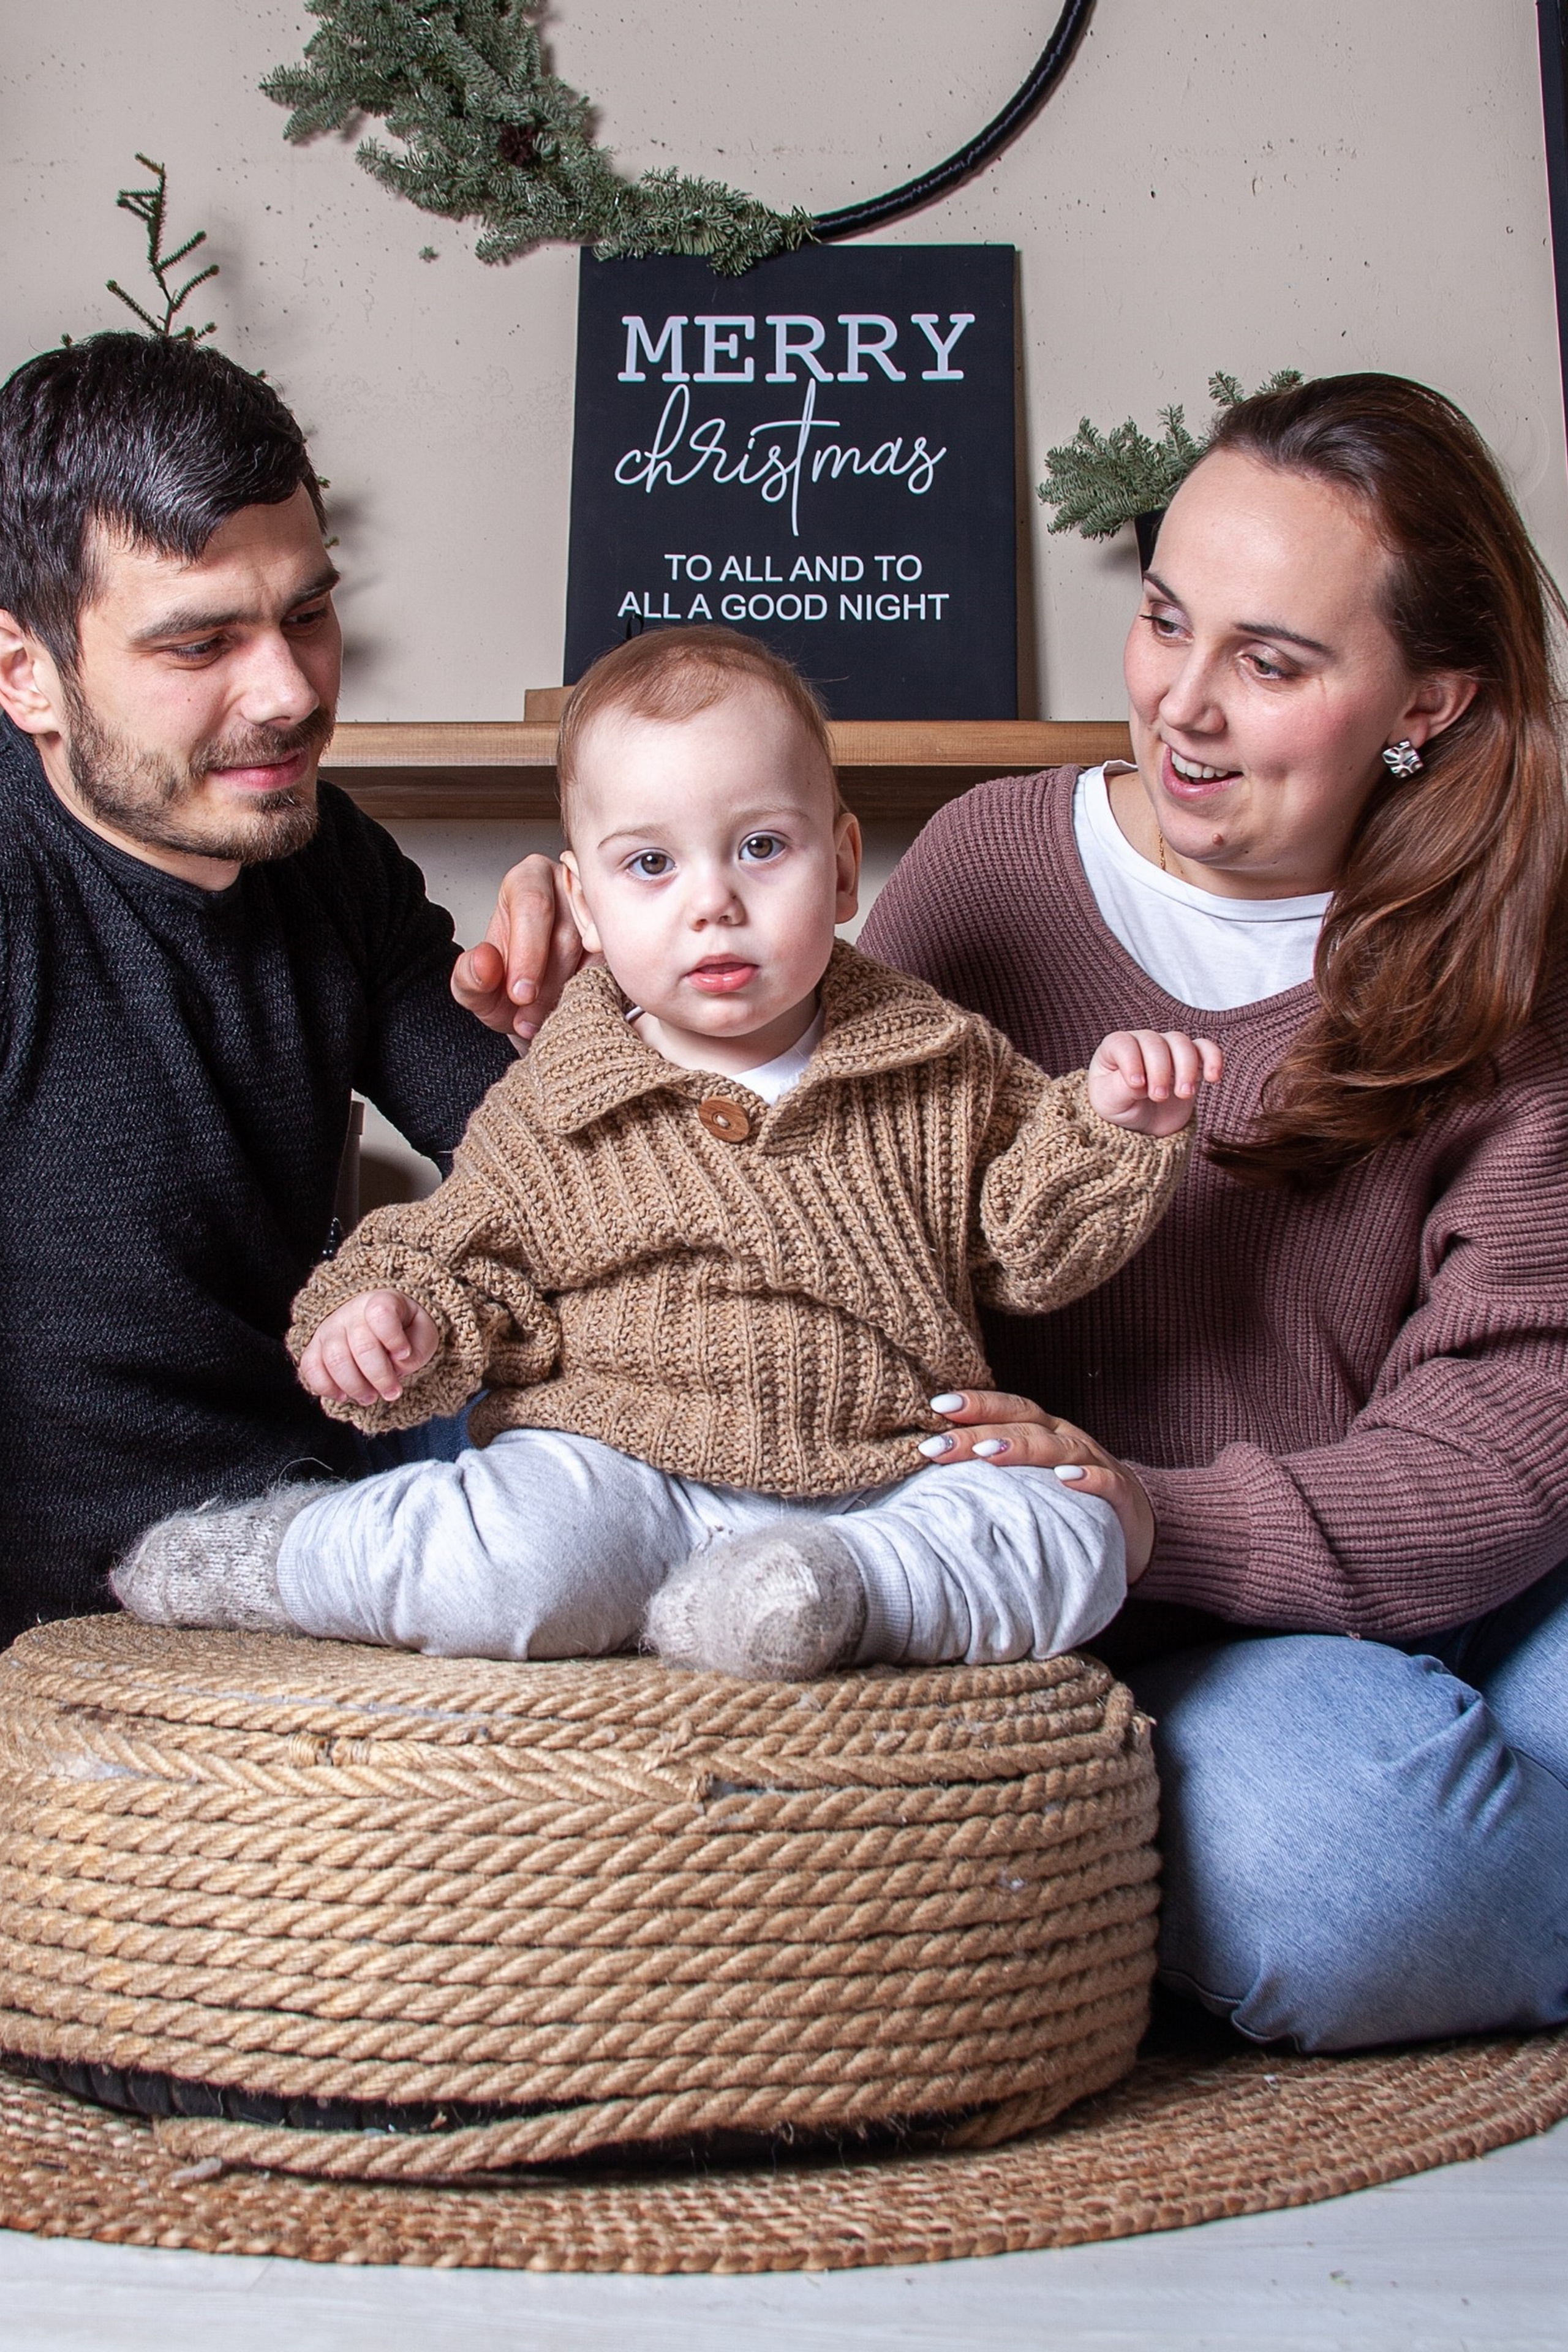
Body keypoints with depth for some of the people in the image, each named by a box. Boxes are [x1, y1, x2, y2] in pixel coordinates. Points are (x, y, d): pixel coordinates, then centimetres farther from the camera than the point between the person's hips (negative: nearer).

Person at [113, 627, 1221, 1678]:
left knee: (1074, 1542, -18)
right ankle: (289, 1554, -5)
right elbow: (462, 1256, 9)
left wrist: (1109, 1127, -6)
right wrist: (401, 1312, -12)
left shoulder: (944, 1067, 3)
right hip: (618, 1471, -2)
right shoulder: (549, 1112, 0)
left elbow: (1033, 1241, 10)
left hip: (879, 1488, 3)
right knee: (514, 1566, -31)